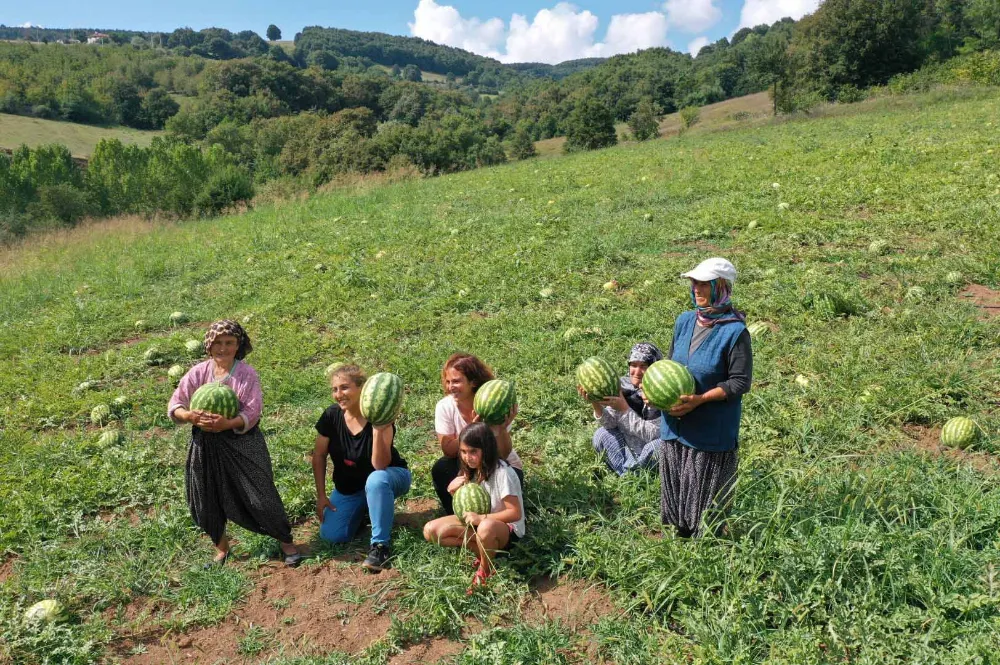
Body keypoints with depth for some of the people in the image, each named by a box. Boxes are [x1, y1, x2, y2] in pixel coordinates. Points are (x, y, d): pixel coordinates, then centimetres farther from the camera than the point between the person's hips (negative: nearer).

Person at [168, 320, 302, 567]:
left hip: (242, 442, -3)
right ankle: (222, 549, 37)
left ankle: (286, 542, 21)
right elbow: (175, 405, -2)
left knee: (260, 496, -1)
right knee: (207, 500, 13)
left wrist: (228, 424, -33)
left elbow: (252, 413, -15)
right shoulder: (198, 373, -1)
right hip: (206, 445, 4)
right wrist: (189, 416, -24)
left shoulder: (247, 374, -10)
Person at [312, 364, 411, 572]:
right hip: (348, 487, 5)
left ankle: (380, 545, -26)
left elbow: (379, 466, -34)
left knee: (376, 480, -40)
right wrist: (321, 496, -2)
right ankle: (363, 510, 20)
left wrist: (377, 430, -46)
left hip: (388, 477, -5)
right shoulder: (331, 417, -14)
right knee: (330, 535, -12)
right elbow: (319, 456, -1)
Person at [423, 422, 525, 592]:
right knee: (430, 530, -9)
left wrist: (481, 518, -32)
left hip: (507, 529, -7)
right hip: (477, 522, 7)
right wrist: (453, 491, -13)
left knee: (485, 528, -43)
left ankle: (485, 569, -12)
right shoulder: (471, 469, -3)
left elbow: (515, 513, -24)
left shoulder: (502, 473, -25)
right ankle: (485, 550, -8)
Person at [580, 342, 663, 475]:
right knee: (602, 435, -16)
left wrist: (624, 409, -38)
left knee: (659, 444, -34)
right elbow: (610, 423, -13)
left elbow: (652, 434, -30)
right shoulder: (623, 385, -9)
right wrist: (596, 404, -32)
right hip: (629, 450, 4)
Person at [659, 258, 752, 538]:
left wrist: (699, 399, -23)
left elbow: (740, 382, -14)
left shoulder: (735, 331, -16)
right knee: (675, 486, 18)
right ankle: (681, 533, 37)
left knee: (707, 494, 7)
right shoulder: (685, 321, 3)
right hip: (675, 424, 6)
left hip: (713, 429, -6)